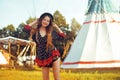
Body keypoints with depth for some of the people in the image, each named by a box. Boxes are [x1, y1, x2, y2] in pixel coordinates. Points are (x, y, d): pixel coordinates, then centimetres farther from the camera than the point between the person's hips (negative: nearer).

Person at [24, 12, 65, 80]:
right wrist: (35, 22, 1)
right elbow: (26, 28, -12)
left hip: (54, 56, -1)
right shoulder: (35, 31, 2)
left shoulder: (51, 32, 4)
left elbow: (62, 36, 8)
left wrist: (56, 27, 6)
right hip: (43, 58, 1)